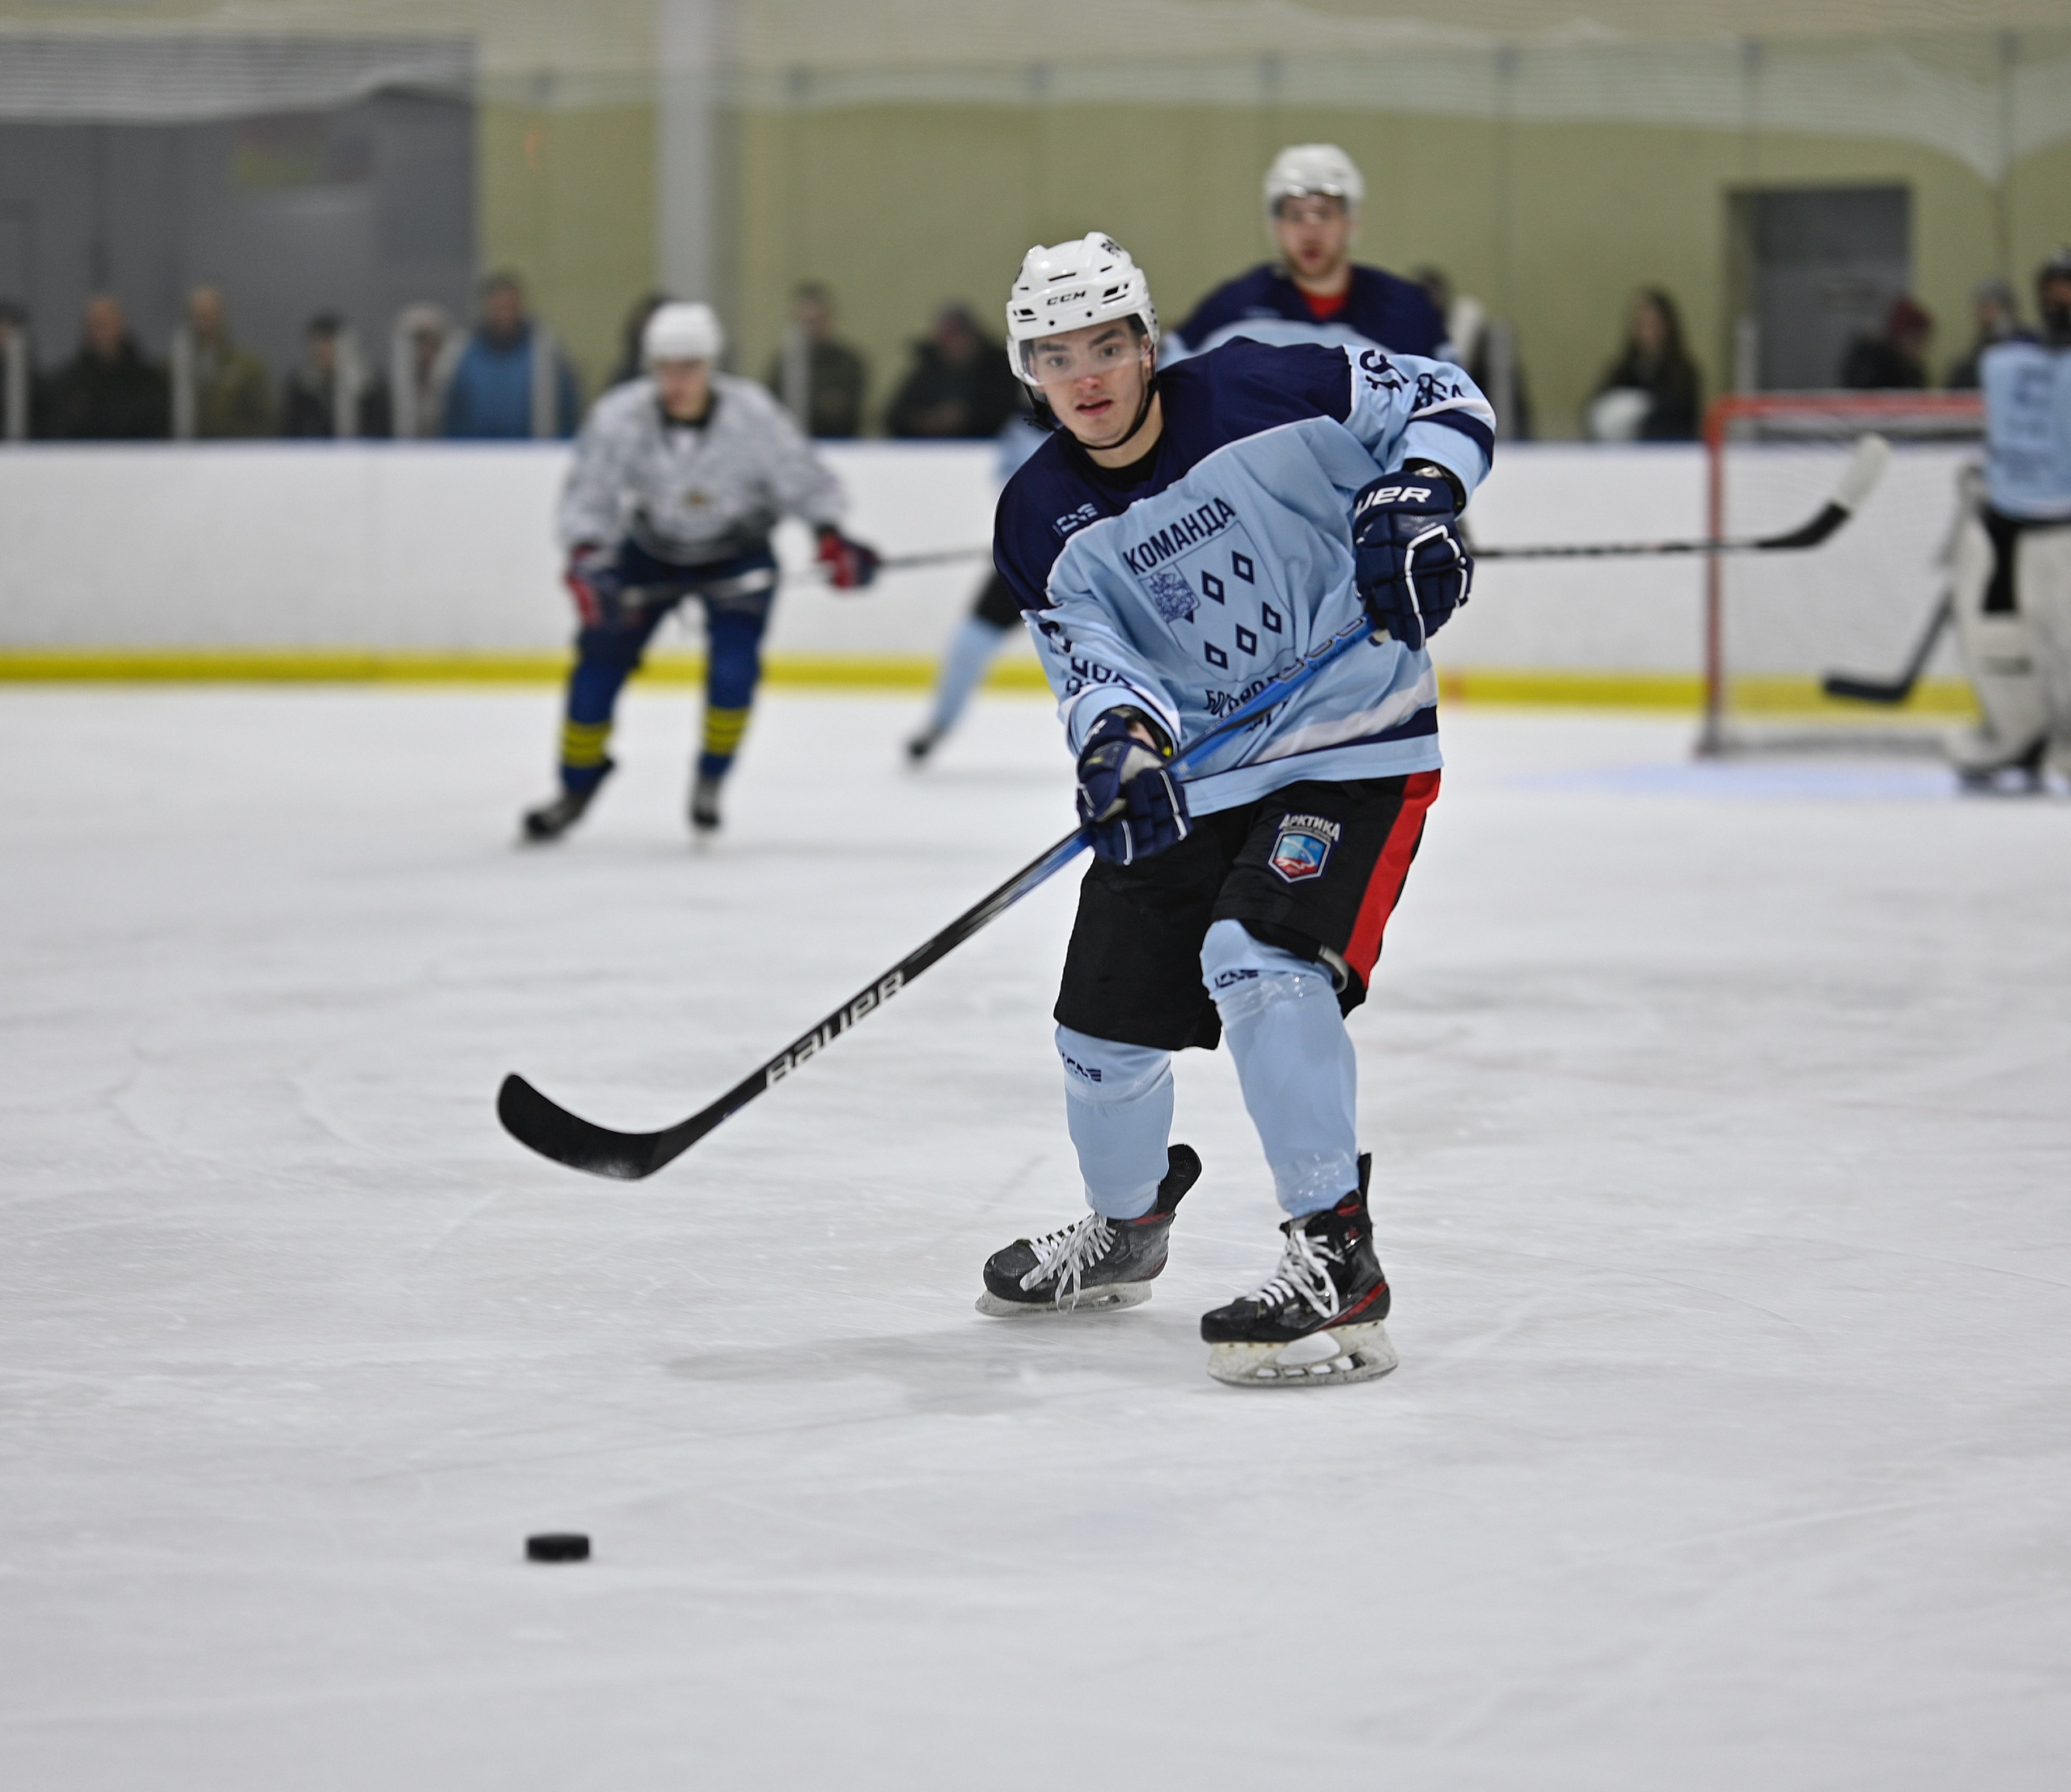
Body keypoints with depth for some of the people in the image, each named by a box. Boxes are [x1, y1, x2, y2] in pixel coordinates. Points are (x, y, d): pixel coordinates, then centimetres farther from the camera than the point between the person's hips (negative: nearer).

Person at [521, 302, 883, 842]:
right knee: (600, 660, -5)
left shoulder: (752, 414, -26)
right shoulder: (618, 418, -24)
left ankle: (710, 781, 6)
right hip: (650, 551, 2)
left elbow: (801, 478, -14)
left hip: (737, 555, -2)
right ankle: (576, 790, 14)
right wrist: (586, 563, -32)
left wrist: (832, 537, -26)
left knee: (734, 666, -20)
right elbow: (587, 495, -17)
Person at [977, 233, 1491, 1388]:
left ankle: (1338, 1262, -21)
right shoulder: (1044, 524, -2)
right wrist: (1119, 739, -35)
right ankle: (1125, 1225, 40)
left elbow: (1444, 400, -6)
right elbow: (1089, 658, -13)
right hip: (1187, 777, 6)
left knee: (1259, 962, -28)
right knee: (1105, 1024, 8)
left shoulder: (1262, 395, -13)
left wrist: (1418, 499, -25)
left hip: (1354, 744, -5)